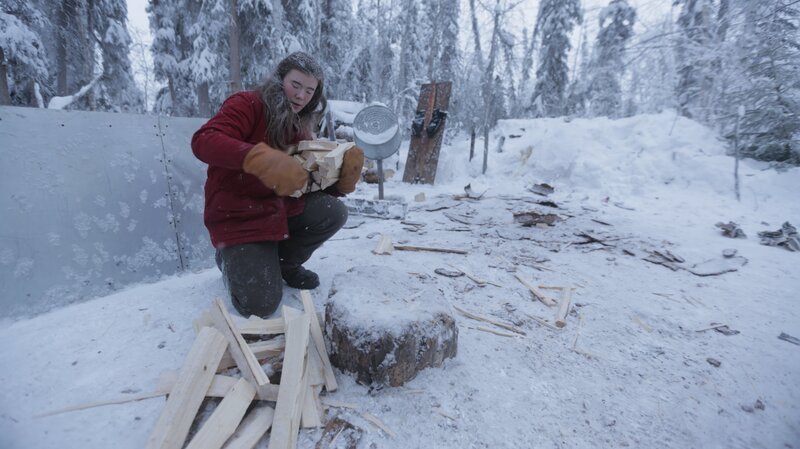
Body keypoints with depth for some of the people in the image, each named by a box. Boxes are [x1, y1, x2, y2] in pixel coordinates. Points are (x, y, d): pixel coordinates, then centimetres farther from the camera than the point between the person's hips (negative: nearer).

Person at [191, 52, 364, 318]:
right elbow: (203, 141, -29)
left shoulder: (301, 128, 7)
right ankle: (231, 258, 19)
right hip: (238, 216, -6)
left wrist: (347, 173, -18)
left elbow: (319, 184, 4)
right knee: (259, 305, -15)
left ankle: (285, 262, 9)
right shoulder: (247, 105, -12)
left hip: (282, 210, 6)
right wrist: (263, 159, -44)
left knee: (334, 212, -16)